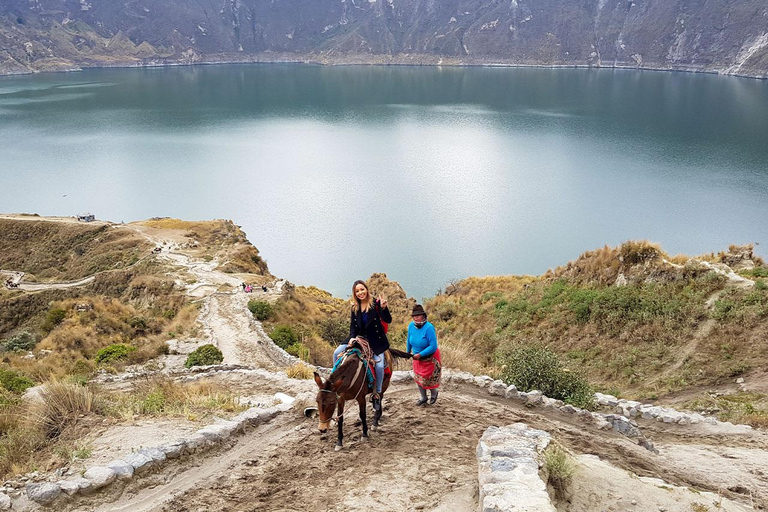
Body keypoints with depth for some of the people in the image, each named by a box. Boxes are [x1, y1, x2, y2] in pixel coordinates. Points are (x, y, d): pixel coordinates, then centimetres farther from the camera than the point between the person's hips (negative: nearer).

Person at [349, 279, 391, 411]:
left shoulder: (376, 304, -9)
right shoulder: (355, 308, 5)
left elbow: (388, 320, -14)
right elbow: (353, 326, 8)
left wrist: (384, 308, -32)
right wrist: (352, 338, -10)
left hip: (376, 341, -5)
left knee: (379, 365, -19)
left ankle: (377, 393, -2)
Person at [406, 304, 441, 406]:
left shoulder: (429, 328, -30)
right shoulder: (411, 326, -13)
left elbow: (433, 346, -30)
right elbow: (409, 340, 5)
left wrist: (420, 354, -28)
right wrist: (408, 352, 13)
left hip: (430, 357, -5)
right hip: (417, 357, 5)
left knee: (428, 379, 5)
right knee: (418, 378, 13)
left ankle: (434, 393, 36)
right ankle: (423, 398, 32)